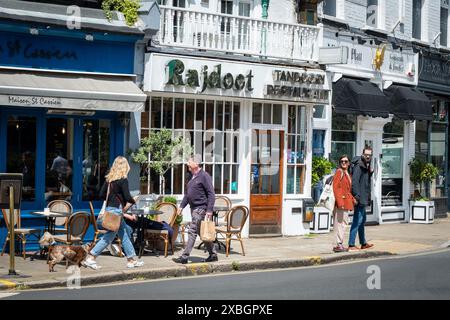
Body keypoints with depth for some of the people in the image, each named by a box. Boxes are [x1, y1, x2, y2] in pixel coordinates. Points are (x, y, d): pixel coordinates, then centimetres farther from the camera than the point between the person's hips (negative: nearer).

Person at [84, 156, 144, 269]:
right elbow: (128, 198, -18)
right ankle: (90, 258, -3)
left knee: (125, 233, 16)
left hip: (109, 209, 8)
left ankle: (131, 260, 21)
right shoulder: (123, 180, -13)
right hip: (116, 211, -8)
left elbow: (102, 194, 11)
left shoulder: (109, 179, 7)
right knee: (109, 236, -2)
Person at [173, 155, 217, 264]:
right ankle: (213, 254, 21)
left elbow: (211, 194, -16)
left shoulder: (204, 176, -12)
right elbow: (187, 194, 23)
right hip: (194, 208, 9)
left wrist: (209, 210, -21)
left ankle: (184, 257, -9)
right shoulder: (192, 177, 15)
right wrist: (182, 206, 16)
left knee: (192, 231, -10)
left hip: (201, 209, -9)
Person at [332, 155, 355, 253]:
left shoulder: (347, 174, 18)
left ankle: (339, 244, 18)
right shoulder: (339, 172, -9)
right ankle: (339, 245, -7)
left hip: (347, 201, 9)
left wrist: (352, 199, 11)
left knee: (344, 222, 12)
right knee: (340, 222, -9)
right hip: (341, 201, -9)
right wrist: (339, 202, -23)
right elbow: (335, 187, -16)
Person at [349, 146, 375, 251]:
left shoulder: (366, 166, 16)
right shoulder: (359, 165, -14)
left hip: (363, 198, 11)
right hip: (360, 198, -11)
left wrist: (370, 172, 11)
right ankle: (351, 245, -10)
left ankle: (363, 243, 31)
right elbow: (355, 181, -23)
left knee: (362, 220, 19)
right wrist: (356, 196, -27)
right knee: (357, 221, -10)